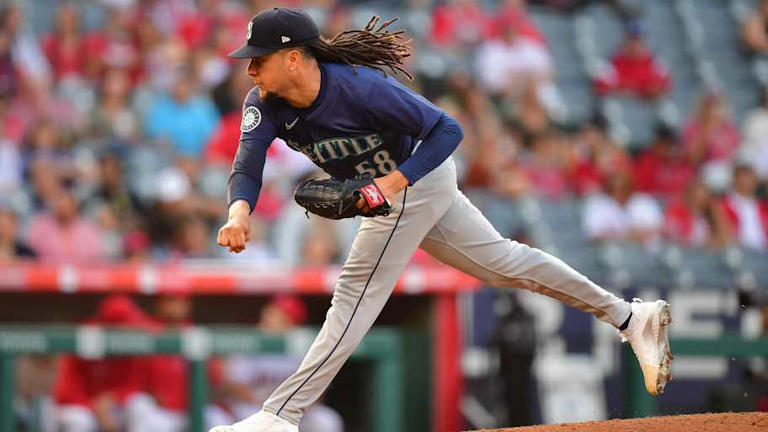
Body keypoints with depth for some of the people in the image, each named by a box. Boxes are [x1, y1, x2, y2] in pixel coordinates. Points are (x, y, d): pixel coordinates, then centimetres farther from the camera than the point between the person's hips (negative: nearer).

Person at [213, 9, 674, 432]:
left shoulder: (360, 88, -33)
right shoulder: (264, 105, -15)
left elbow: (448, 129, -29)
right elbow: (247, 167, -25)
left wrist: (394, 182, -40)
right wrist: (239, 212, -48)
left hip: (419, 176, -8)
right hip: (387, 188, 8)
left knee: (358, 290, -13)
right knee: (501, 260, 15)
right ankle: (629, 317, 25)